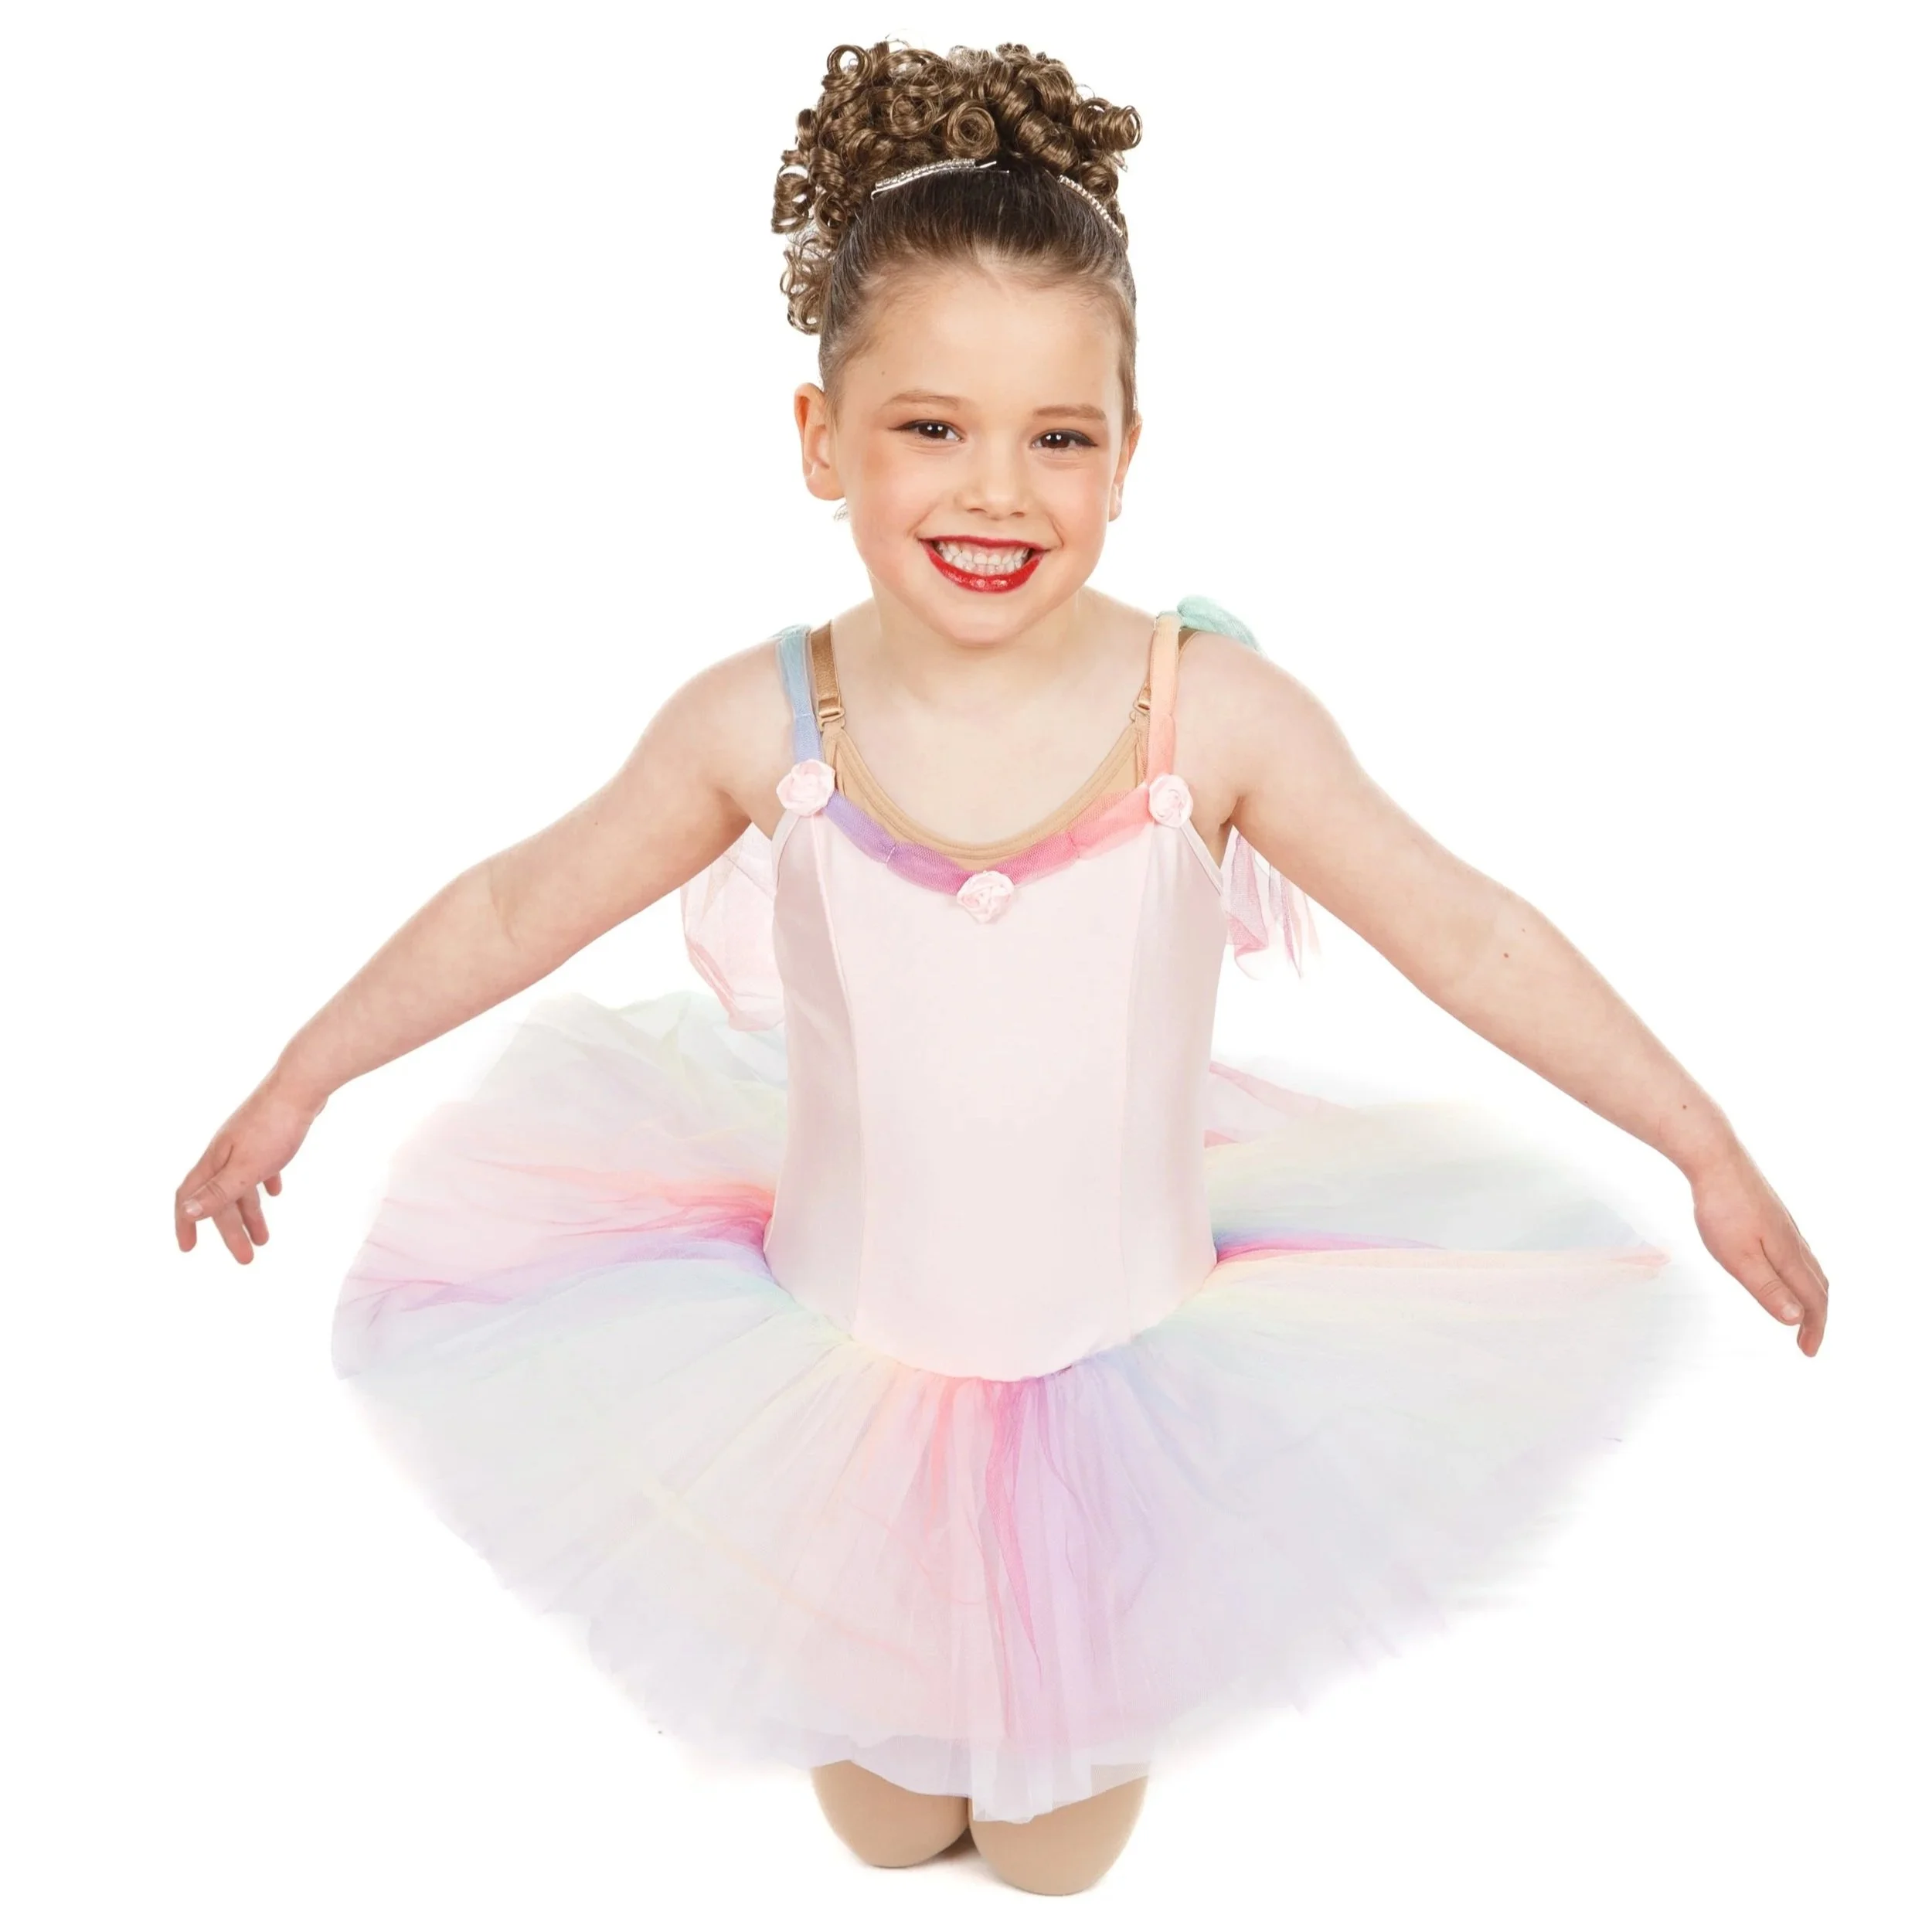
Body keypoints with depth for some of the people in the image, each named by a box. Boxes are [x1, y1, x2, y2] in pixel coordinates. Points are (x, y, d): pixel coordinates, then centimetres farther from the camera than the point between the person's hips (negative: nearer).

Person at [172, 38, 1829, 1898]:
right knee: (884, 1819, 24)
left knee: (1062, 1850, 23)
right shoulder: (761, 726, -19)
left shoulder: (1215, 713, -22)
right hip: (850, 1344, 1)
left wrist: (1706, 1148, -11)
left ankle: (1085, 1732, 57)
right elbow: (514, 910, -5)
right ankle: (898, 1725, 57)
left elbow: (1466, 934, -14)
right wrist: (294, 1085, 3)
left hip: (1124, 1348, 0)